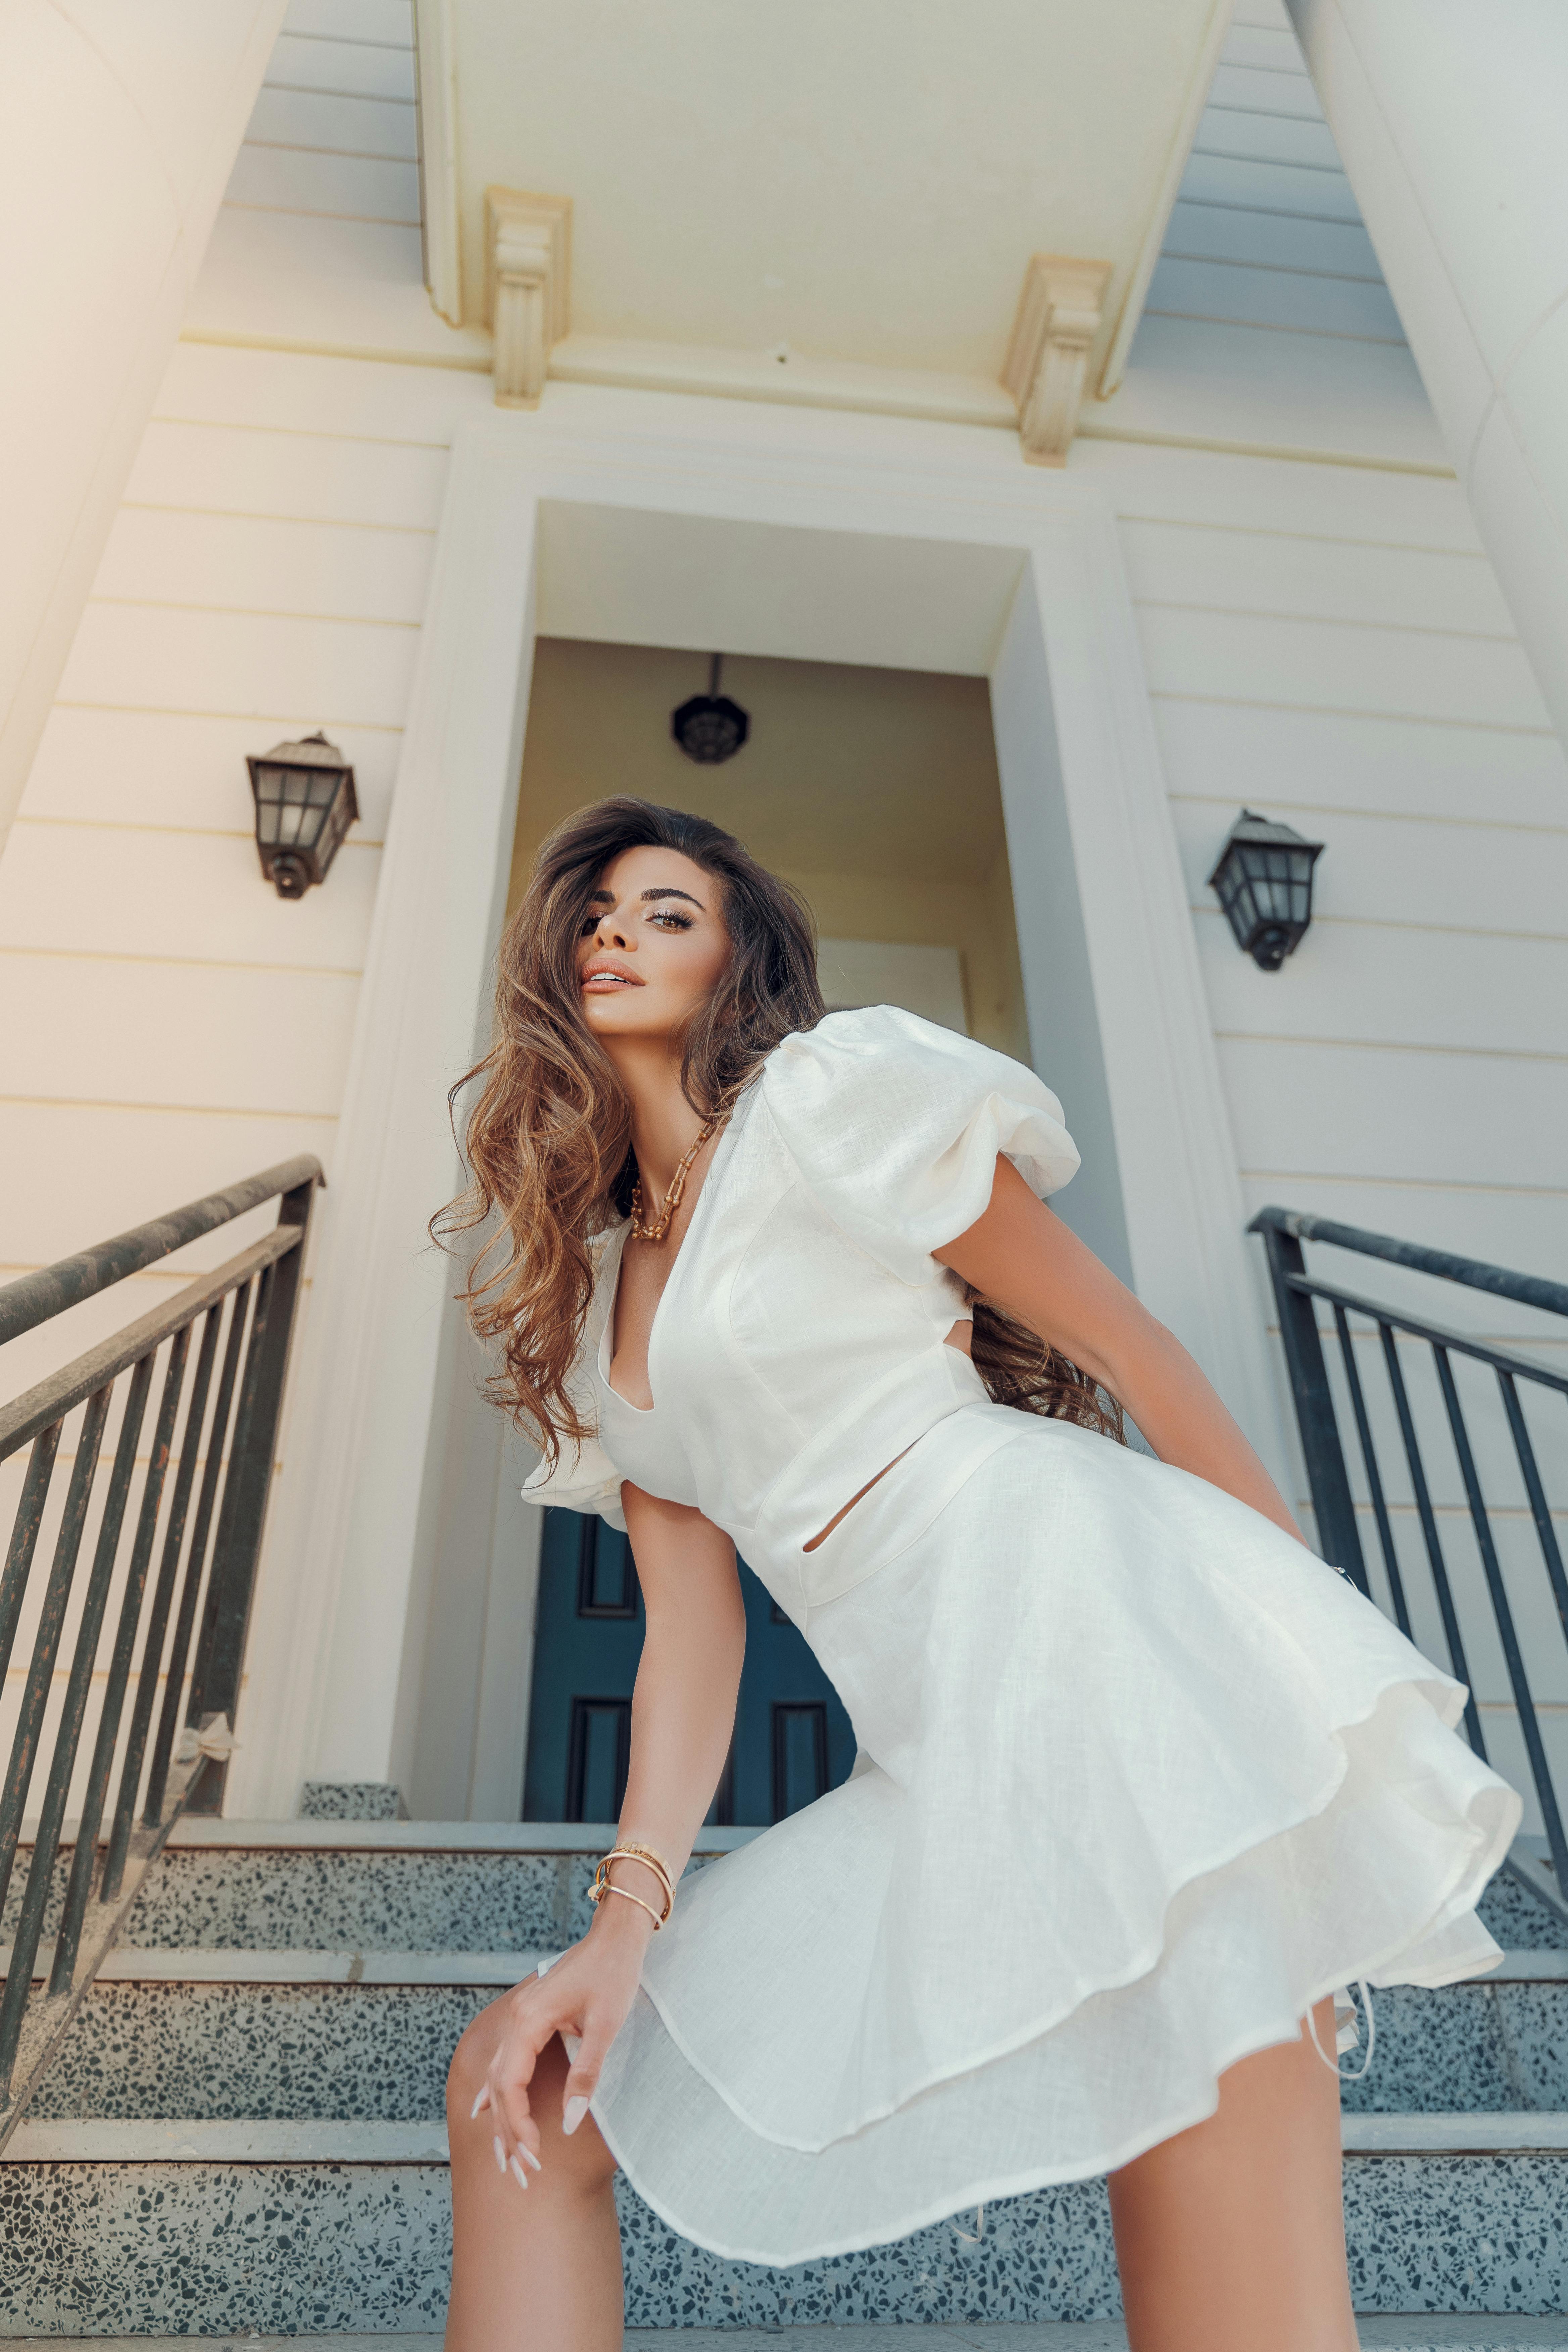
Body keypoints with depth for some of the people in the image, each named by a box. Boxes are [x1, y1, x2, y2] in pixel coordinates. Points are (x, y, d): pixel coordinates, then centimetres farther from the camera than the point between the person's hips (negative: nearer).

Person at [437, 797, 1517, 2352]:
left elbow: (1132, 1350, 2)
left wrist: (1305, 1626, 4)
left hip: (1078, 1619, -6)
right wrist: (630, 1911, 2)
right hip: (945, 1758, 7)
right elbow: (688, 1625, 13)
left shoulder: (826, 1092, 2)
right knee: (521, 2088, 6)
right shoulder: (596, 1295, 21)